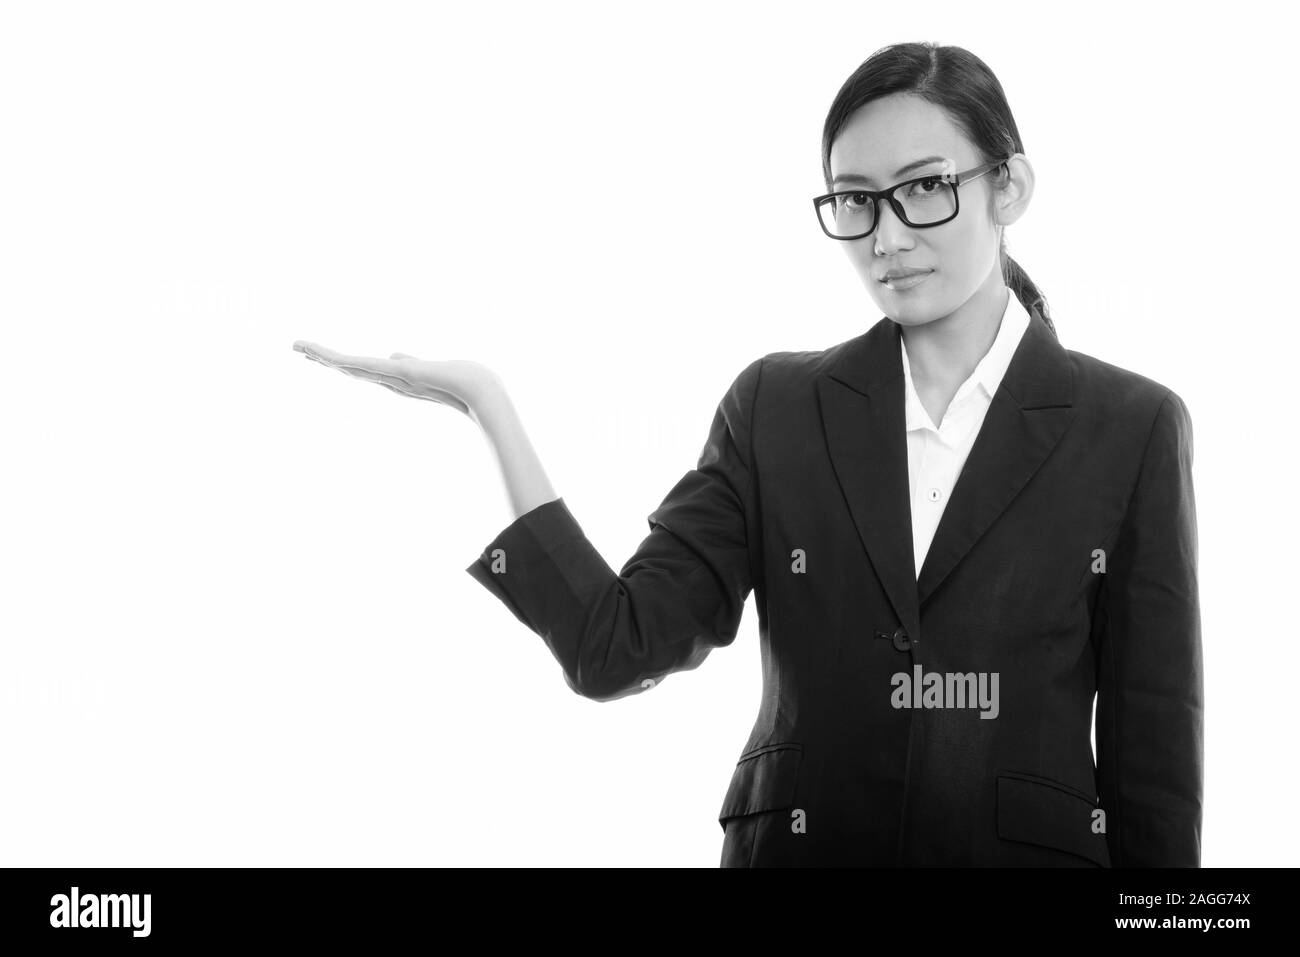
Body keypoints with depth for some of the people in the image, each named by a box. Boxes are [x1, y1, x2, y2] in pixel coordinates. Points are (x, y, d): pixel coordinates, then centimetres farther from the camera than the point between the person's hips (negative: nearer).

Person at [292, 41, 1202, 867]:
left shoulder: (1131, 428, -5)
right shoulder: (777, 408, 1)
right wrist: (487, 408, -14)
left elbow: (1152, 743, -4)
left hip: (1034, 843, -1)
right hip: (798, 841, 2)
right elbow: (617, 647, -8)